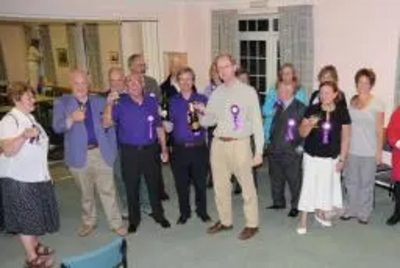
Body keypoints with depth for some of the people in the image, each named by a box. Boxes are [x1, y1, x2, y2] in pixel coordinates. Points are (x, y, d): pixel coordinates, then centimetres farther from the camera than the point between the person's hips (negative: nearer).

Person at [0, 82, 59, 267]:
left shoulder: (29, 118, 12)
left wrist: (45, 171, 19)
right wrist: (24, 136, -41)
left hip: (36, 175, 8)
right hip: (19, 178, -8)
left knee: (35, 214, 18)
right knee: (25, 217, 0)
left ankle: (35, 245, 34)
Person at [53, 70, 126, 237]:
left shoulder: (99, 101, 7)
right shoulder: (62, 103, 1)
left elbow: (110, 126, 10)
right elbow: (57, 127, -13)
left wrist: (112, 149, 2)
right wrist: (71, 119, -33)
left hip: (101, 152, 1)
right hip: (79, 155, 0)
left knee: (107, 191, 5)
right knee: (85, 193, 15)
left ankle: (116, 223, 17)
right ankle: (89, 222, 33)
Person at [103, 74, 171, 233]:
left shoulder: (151, 101, 2)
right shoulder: (120, 103, -5)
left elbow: (159, 127, 8)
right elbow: (106, 124, -13)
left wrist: (164, 149, 7)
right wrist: (109, 105, -26)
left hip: (150, 150, 2)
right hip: (129, 152, -1)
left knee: (154, 184, 12)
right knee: (131, 187, 10)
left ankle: (159, 215, 32)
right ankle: (134, 220, 28)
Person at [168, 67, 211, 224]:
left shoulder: (202, 99, 3)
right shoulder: (173, 101, 8)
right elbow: (170, 123, 11)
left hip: (198, 147, -1)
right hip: (179, 149, 1)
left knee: (200, 181, 7)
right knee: (181, 183, 9)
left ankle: (202, 211, 26)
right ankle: (184, 212, 26)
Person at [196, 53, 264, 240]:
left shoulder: (248, 91, -5)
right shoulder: (216, 94, 9)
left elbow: (257, 122, -5)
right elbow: (208, 121, 12)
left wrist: (258, 151, -9)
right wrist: (202, 113, -11)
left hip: (239, 144, -5)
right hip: (218, 144, 5)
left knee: (247, 186, 4)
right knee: (220, 187, 15)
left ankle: (252, 224, 21)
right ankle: (225, 221, 32)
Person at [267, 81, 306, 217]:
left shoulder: (300, 107, -8)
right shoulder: (277, 107, 11)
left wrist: (301, 147, -10)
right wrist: (270, 142, 9)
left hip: (291, 152, -6)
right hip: (274, 150, 6)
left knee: (294, 180, 4)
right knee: (276, 179, 16)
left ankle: (295, 206, 19)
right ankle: (278, 202, 32)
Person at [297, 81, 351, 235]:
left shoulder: (342, 112, -7)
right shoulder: (312, 110, -9)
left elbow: (345, 137, -1)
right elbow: (302, 134, -4)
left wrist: (342, 159, -2)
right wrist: (310, 124, -26)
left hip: (331, 157, 2)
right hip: (312, 156, -1)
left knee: (326, 186, 15)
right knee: (308, 186, -2)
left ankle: (320, 213, 38)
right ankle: (303, 221, 7)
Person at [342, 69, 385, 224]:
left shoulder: (377, 104, -6)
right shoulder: (352, 101, 6)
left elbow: (380, 130, -5)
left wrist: (379, 151, -7)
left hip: (368, 152, -4)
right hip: (351, 150, 4)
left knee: (366, 184, 7)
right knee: (351, 182, 12)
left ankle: (364, 213, 21)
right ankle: (351, 210, 26)